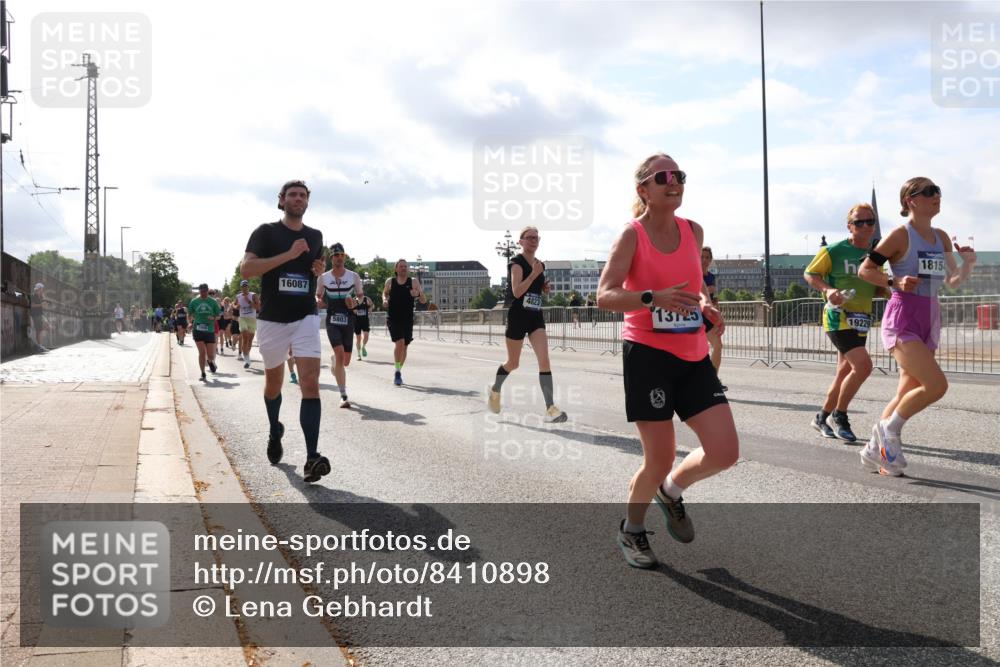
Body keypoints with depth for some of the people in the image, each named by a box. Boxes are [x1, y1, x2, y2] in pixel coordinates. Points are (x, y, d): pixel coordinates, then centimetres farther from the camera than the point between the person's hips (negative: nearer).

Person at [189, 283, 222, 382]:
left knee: (211, 355, 0)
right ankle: (203, 374, 3)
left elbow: (218, 315, 8)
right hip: (198, 330, 0)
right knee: (202, 352, -10)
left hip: (210, 330, 0)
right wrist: (191, 322, -3)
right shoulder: (194, 301, 5)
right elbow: (190, 315, 15)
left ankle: (210, 361, 38)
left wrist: (213, 318, -13)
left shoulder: (213, 302, 4)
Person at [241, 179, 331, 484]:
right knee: (273, 382, 16)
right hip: (272, 319, -1)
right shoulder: (266, 232, -3)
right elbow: (246, 269, -16)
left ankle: (312, 457, -22)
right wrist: (288, 254, -22)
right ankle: (275, 431, 45)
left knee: (310, 383, -16)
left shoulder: (315, 236, 10)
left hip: (306, 318, 1)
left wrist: (320, 270, 4)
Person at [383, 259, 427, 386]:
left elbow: (424, 301, 0)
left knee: (404, 347, 9)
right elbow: (385, 293, 24)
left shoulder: (414, 282, 2)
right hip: (392, 318, -2)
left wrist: (418, 293, -21)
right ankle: (397, 372, -12)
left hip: (407, 319, 2)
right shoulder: (390, 281, 4)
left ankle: (398, 372, 29)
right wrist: (384, 299, 1)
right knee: (399, 342, -20)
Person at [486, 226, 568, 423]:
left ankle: (550, 408, -18)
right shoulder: (516, 262, -9)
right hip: (517, 316, -5)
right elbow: (517, 291, -21)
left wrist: (545, 288, 6)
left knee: (544, 360, -12)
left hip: (536, 317, 5)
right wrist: (534, 273, -26)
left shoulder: (540, 264, 12)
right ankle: (494, 390, 40)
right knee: (513, 363, 10)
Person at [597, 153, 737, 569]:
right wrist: (653, 298, -32)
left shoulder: (693, 232, 9)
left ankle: (671, 491, 27)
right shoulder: (632, 235, -8)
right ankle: (631, 530, 25)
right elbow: (605, 296, -17)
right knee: (660, 459, -2)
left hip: (694, 356, 6)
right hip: (647, 354, -5)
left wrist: (704, 304, 4)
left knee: (725, 452, -4)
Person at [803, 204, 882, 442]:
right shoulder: (834, 251, -7)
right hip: (839, 317, -7)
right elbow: (809, 274, -1)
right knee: (863, 364, -19)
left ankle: (823, 417, 28)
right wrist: (827, 290, -19)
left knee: (845, 372, 12)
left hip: (861, 321, 7)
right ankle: (839, 416, -3)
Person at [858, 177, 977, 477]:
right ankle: (888, 428, 2)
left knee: (909, 393, 9)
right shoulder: (901, 235, -8)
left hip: (929, 321, 8)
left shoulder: (941, 238, 12)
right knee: (936, 385, -19)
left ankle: (875, 451, 21)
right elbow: (865, 269, -7)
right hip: (902, 319, -8)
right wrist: (895, 283, -20)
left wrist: (968, 263, -3)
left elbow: (953, 281, 16)